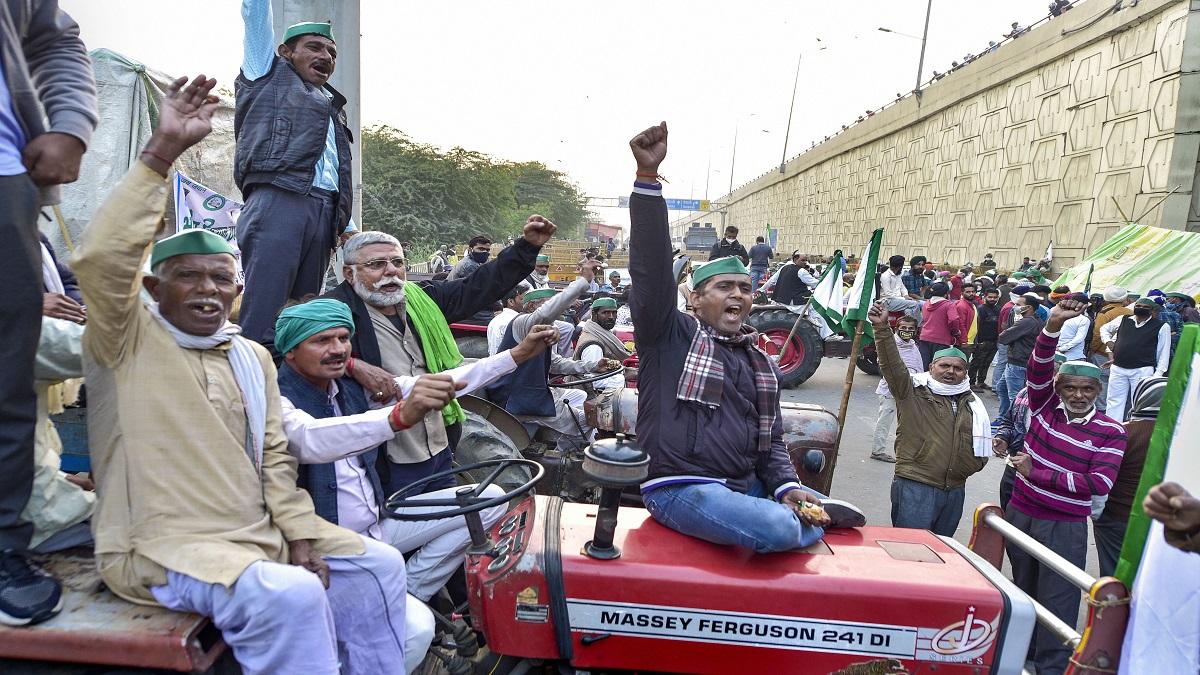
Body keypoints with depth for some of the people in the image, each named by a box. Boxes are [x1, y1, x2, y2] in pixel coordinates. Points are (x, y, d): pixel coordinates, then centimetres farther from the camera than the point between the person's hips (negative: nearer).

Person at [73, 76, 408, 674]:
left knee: (378, 566, -2)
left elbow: (273, 455, 10)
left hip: (259, 533, 7)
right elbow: (100, 258, -22)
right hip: (161, 546, -6)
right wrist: (162, 151, -24)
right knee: (290, 595, -30)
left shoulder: (254, 357, 13)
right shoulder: (128, 341, -3)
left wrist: (300, 535, -2)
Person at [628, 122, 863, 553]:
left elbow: (771, 439, 16)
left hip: (748, 484, 7)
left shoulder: (758, 362, 15)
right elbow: (650, 268, -18)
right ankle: (806, 519, 1)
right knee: (779, 529, -28)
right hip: (681, 487, -6)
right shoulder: (670, 335, -4)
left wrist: (788, 486, -4)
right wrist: (647, 177, -26)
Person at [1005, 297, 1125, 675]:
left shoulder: (1110, 432, -8)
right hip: (1020, 513, 4)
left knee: (1057, 599, 1)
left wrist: (1036, 474, -17)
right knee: (1023, 587, 19)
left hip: (1066, 526, -4)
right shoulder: (1045, 407, -1)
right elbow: (1038, 369, -16)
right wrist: (1053, 327, -30)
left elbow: (1098, 484, -15)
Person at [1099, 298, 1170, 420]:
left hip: (1143, 370, -3)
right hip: (1117, 368, 3)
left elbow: (1164, 353, 1)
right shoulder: (1123, 320, 10)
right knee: (1114, 402, 7)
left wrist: (1158, 374, -7)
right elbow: (1104, 328, 29)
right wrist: (1108, 342, 11)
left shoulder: (1161, 327, 2)